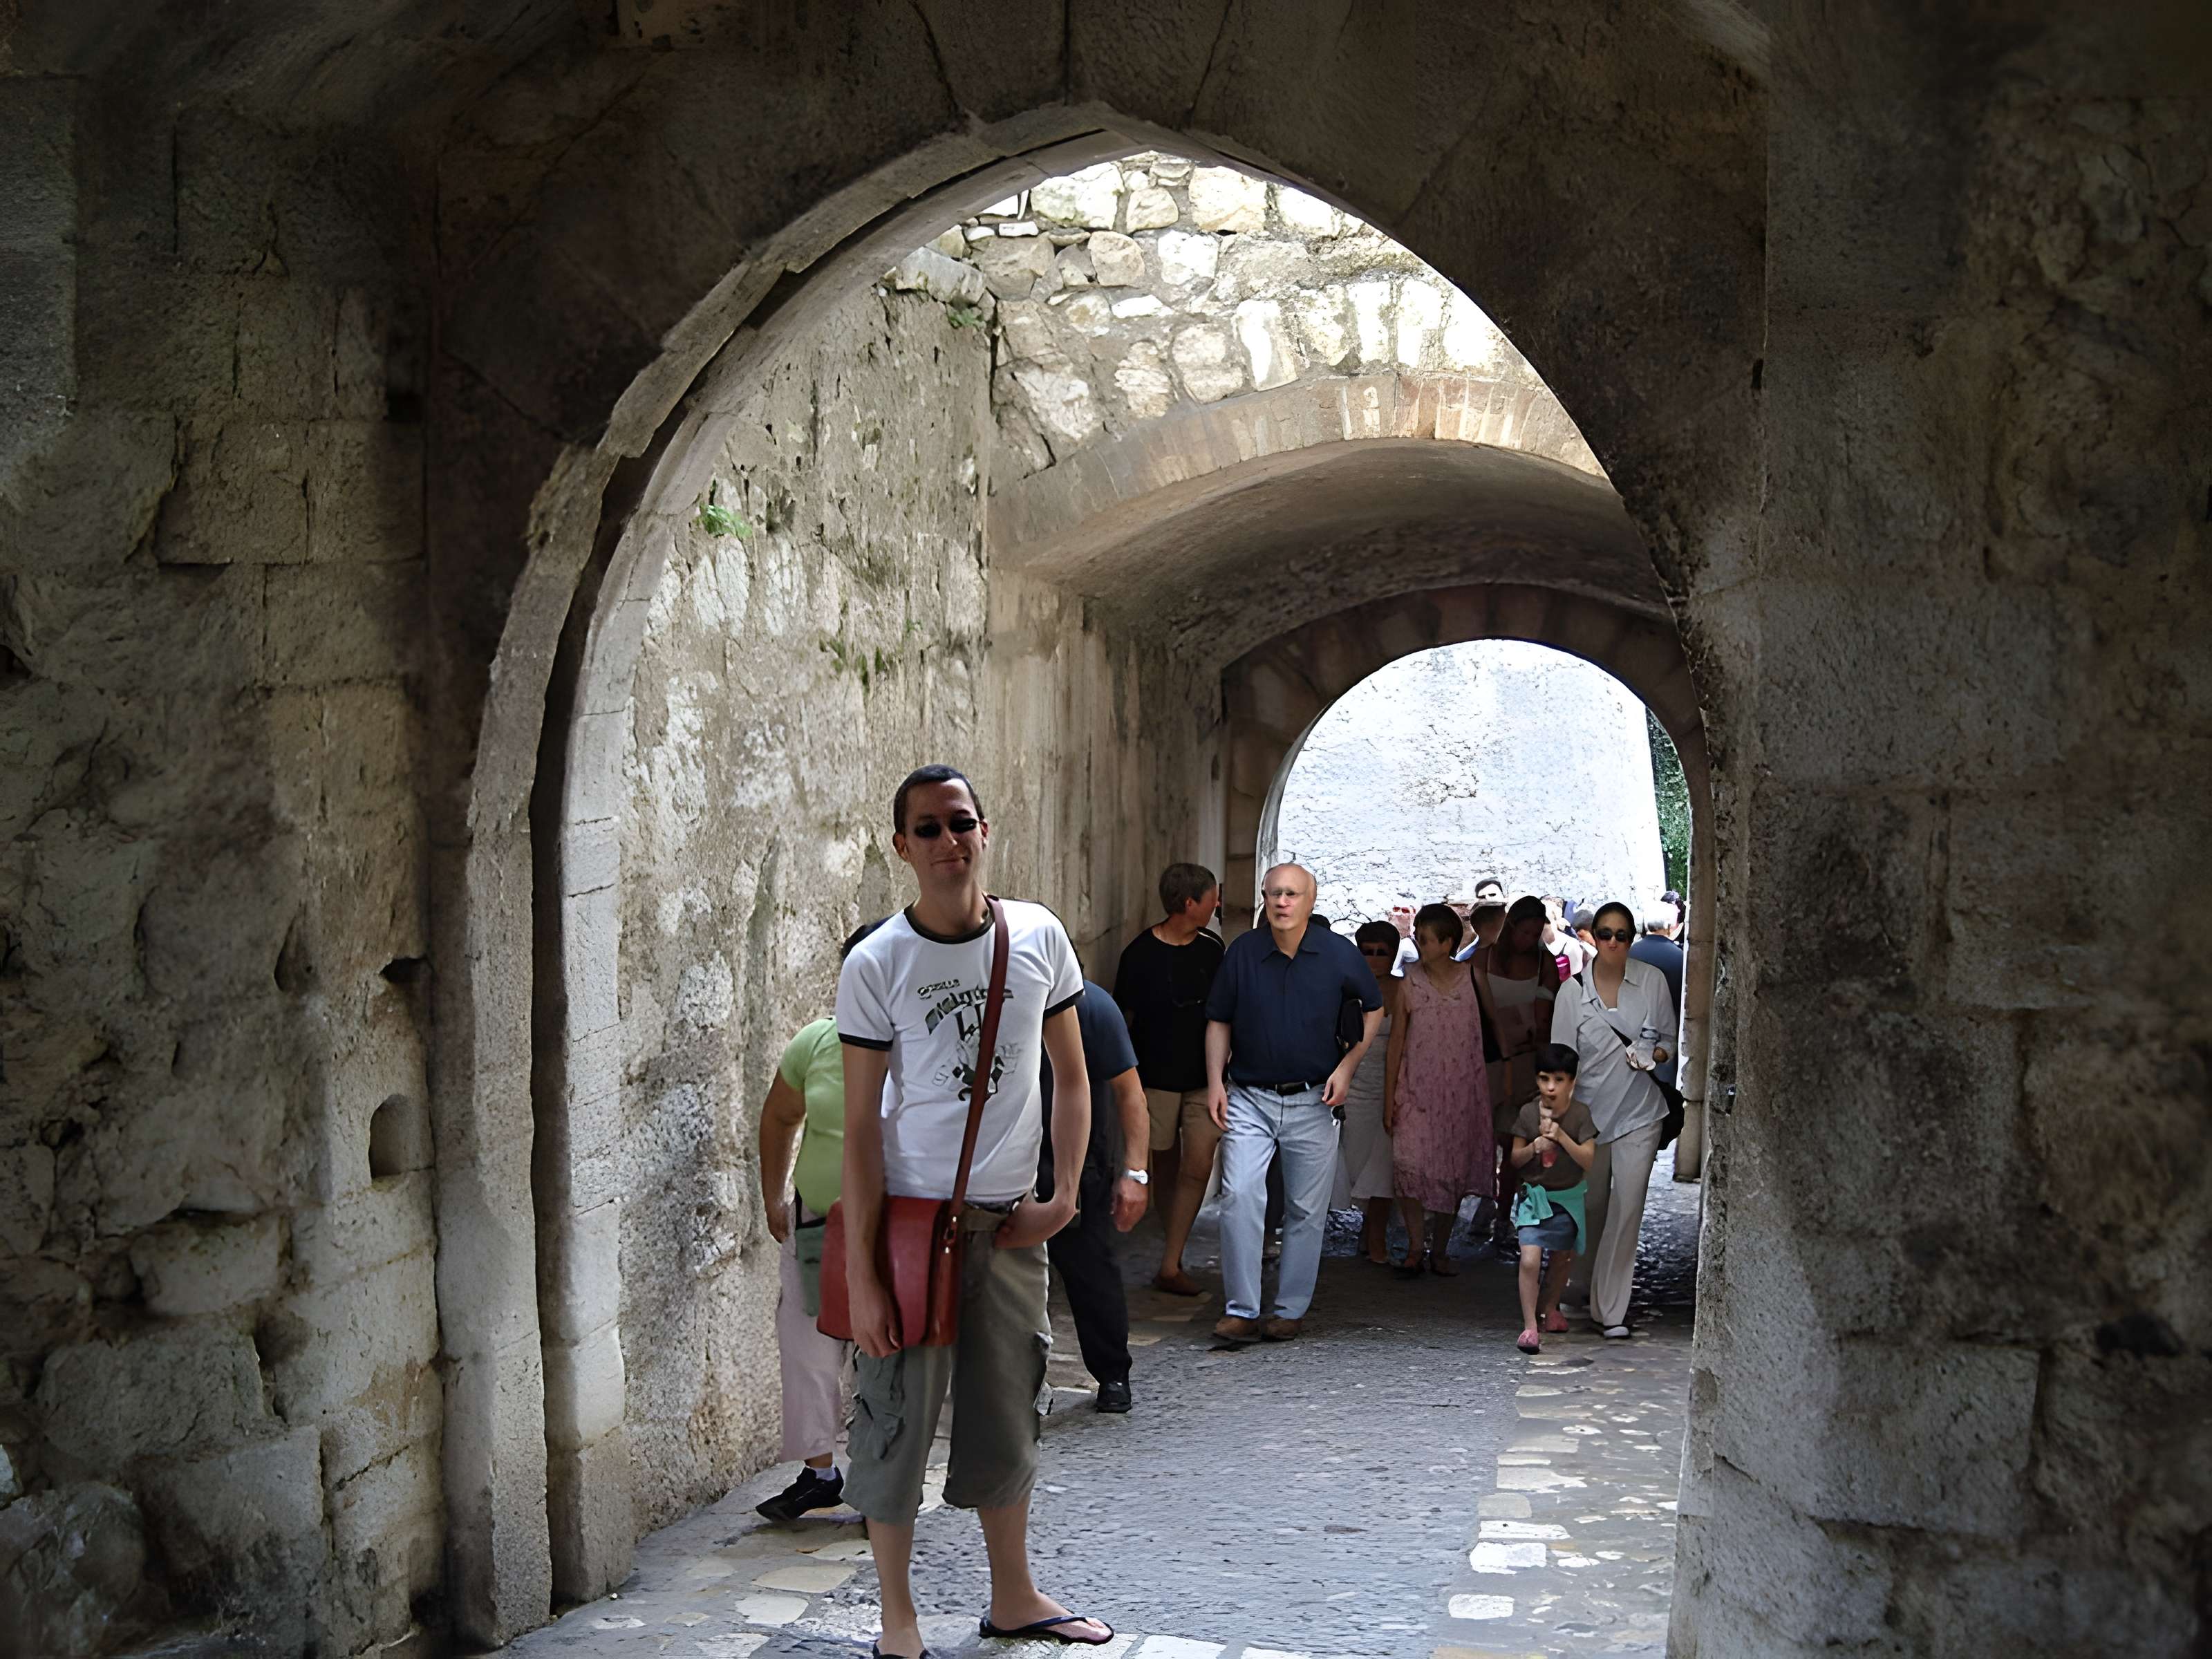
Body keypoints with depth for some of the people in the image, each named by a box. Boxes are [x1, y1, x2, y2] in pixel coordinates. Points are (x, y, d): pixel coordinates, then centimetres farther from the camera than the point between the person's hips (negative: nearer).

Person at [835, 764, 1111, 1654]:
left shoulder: (1039, 936, 1)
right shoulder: (876, 964, -9)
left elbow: (1070, 1076, 10)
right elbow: (860, 1126, -10)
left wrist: (1063, 1196, -1)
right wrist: (861, 1272, -13)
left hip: (1010, 1221, 4)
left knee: (1008, 1415, 14)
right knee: (899, 1419, 1)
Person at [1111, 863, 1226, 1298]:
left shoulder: (1212, 950, 4)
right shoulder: (1140, 953, -7)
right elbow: (1123, 1019, -2)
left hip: (1204, 1079, 2)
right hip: (1157, 1078, -2)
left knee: (1198, 1168, -9)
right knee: (1166, 1168, 9)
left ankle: (1170, 1266, -6)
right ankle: (1174, 1257, 24)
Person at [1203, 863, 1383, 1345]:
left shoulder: (1337, 953, -2)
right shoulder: (1242, 952, 0)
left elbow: (1374, 1008, 12)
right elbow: (1219, 1021, 9)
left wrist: (1348, 1066, 1)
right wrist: (1215, 1081, -2)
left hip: (1313, 1101, 0)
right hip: (1249, 1099, 0)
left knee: (1307, 1210, 5)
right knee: (1239, 1196, -14)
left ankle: (1291, 1309, 17)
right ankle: (1241, 1309, -8)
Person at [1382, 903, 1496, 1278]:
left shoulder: (1472, 979, 0)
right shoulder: (1410, 984, -1)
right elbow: (1396, 1042, 2)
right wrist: (1389, 1098, 0)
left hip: (1462, 1090, 1)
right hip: (1417, 1088, -1)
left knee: (1454, 1169, 6)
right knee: (1410, 1162, -17)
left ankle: (1440, 1250, 19)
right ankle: (1416, 1245, -4)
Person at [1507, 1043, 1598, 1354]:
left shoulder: (1580, 1114, -11)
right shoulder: (1529, 1113, -8)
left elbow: (1588, 1159, -17)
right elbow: (1515, 1159, -1)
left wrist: (1561, 1137, -29)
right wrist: (1534, 1147, -21)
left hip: (1568, 1197, 1)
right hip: (1535, 1196, -1)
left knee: (1562, 1259, 18)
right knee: (1530, 1258, -18)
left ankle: (1549, 1308, 43)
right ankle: (1530, 1326, -12)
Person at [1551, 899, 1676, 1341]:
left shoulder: (1652, 981, 0)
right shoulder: (1573, 992, -3)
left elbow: (1669, 1036, 12)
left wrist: (1655, 1054, -10)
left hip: (1640, 1111, 0)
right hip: (1590, 1111, 0)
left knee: (1628, 1208, -7)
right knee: (1591, 1207, 13)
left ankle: (1610, 1308, -1)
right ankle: (1582, 1285, 38)